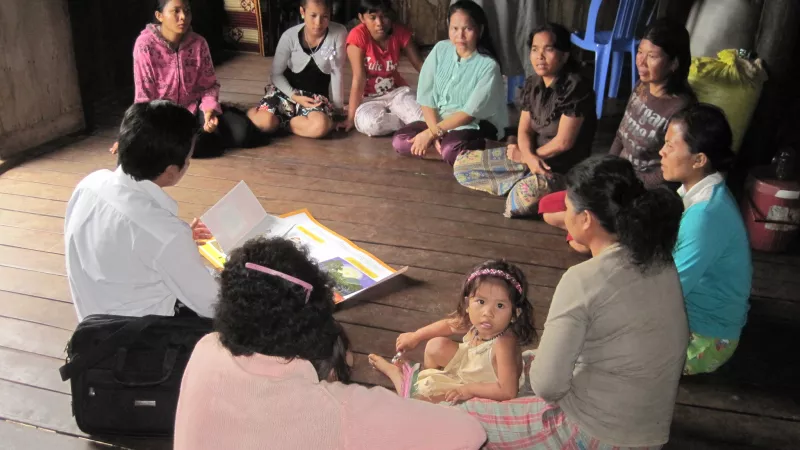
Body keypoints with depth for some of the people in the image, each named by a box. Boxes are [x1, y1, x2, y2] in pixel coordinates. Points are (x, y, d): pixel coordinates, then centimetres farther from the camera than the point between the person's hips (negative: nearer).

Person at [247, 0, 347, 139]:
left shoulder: (339, 33, -16)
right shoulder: (290, 36, -13)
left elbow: (337, 72, -10)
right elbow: (276, 74, -4)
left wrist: (336, 108, -7)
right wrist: (295, 96, -18)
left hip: (317, 95, 0)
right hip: (288, 90, 0)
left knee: (321, 127, -35)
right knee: (264, 122, -29)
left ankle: (279, 120, -7)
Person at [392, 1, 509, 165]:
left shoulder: (488, 66, -17)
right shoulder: (440, 50, -5)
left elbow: (469, 113, -19)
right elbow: (426, 97, -4)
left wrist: (430, 133, -22)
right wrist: (435, 132, -18)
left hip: (475, 125, -5)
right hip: (438, 121, 6)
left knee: (450, 151, -35)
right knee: (399, 141, -14)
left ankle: (480, 147, -9)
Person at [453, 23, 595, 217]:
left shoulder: (576, 87, -19)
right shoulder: (532, 85, 3)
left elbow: (563, 141, -20)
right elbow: (524, 130, 2)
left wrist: (527, 156, -6)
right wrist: (530, 157, -20)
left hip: (565, 168, -8)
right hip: (533, 155, 8)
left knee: (525, 196, -41)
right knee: (463, 164, 0)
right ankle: (528, 183, -4)